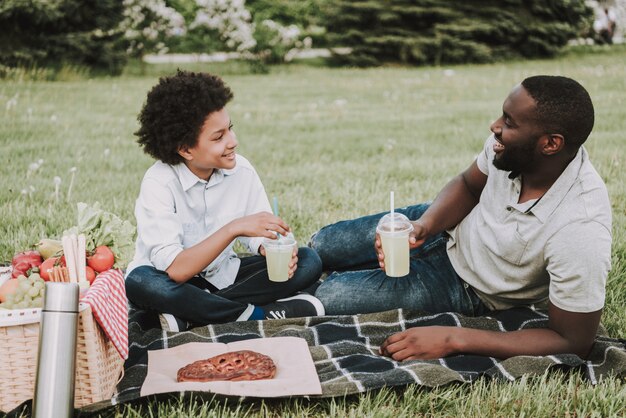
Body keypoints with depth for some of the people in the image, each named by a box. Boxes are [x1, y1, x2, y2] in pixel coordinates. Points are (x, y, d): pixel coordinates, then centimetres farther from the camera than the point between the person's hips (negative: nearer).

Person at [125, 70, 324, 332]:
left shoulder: (242, 170, -10)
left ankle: (191, 314, -19)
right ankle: (259, 314, -22)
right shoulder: (159, 183, -23)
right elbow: (175, 270, -32)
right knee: (141, 282, -38)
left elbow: (257, 236, -2)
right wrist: (233, 228, -39)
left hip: (223, 275, 5)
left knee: (309, 261, -12)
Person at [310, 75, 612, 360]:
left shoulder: (581, 235, -40)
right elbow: (468, 185, 0)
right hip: (449, 226, 5)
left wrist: (455, 340, -34)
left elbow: (572, 343, -30)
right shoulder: (514, 143, -23)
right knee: (321, 246, 10)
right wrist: (424, 225, -22)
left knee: (329, 297, -9)